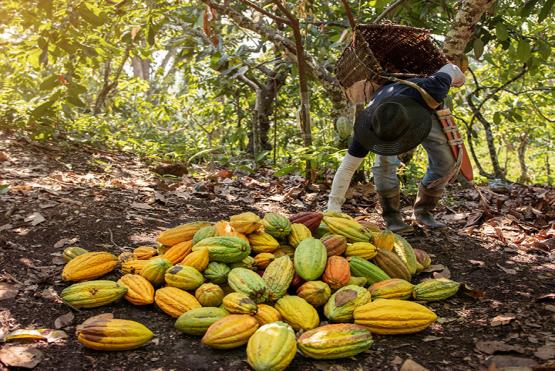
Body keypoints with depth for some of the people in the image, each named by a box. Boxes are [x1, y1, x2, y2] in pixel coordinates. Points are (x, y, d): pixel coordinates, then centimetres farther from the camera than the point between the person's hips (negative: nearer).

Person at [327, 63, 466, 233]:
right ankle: (391, 217, -8)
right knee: (385, 163, -25)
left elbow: (448, 69, -23)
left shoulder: (427, 92, -46)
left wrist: (457, 74, 1)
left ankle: (422, 212, 10)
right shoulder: (369, 124, -42)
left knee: (446, 163, -6)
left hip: (423, 111, 2)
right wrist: (333, 208, -36)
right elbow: (348, 166, -36)